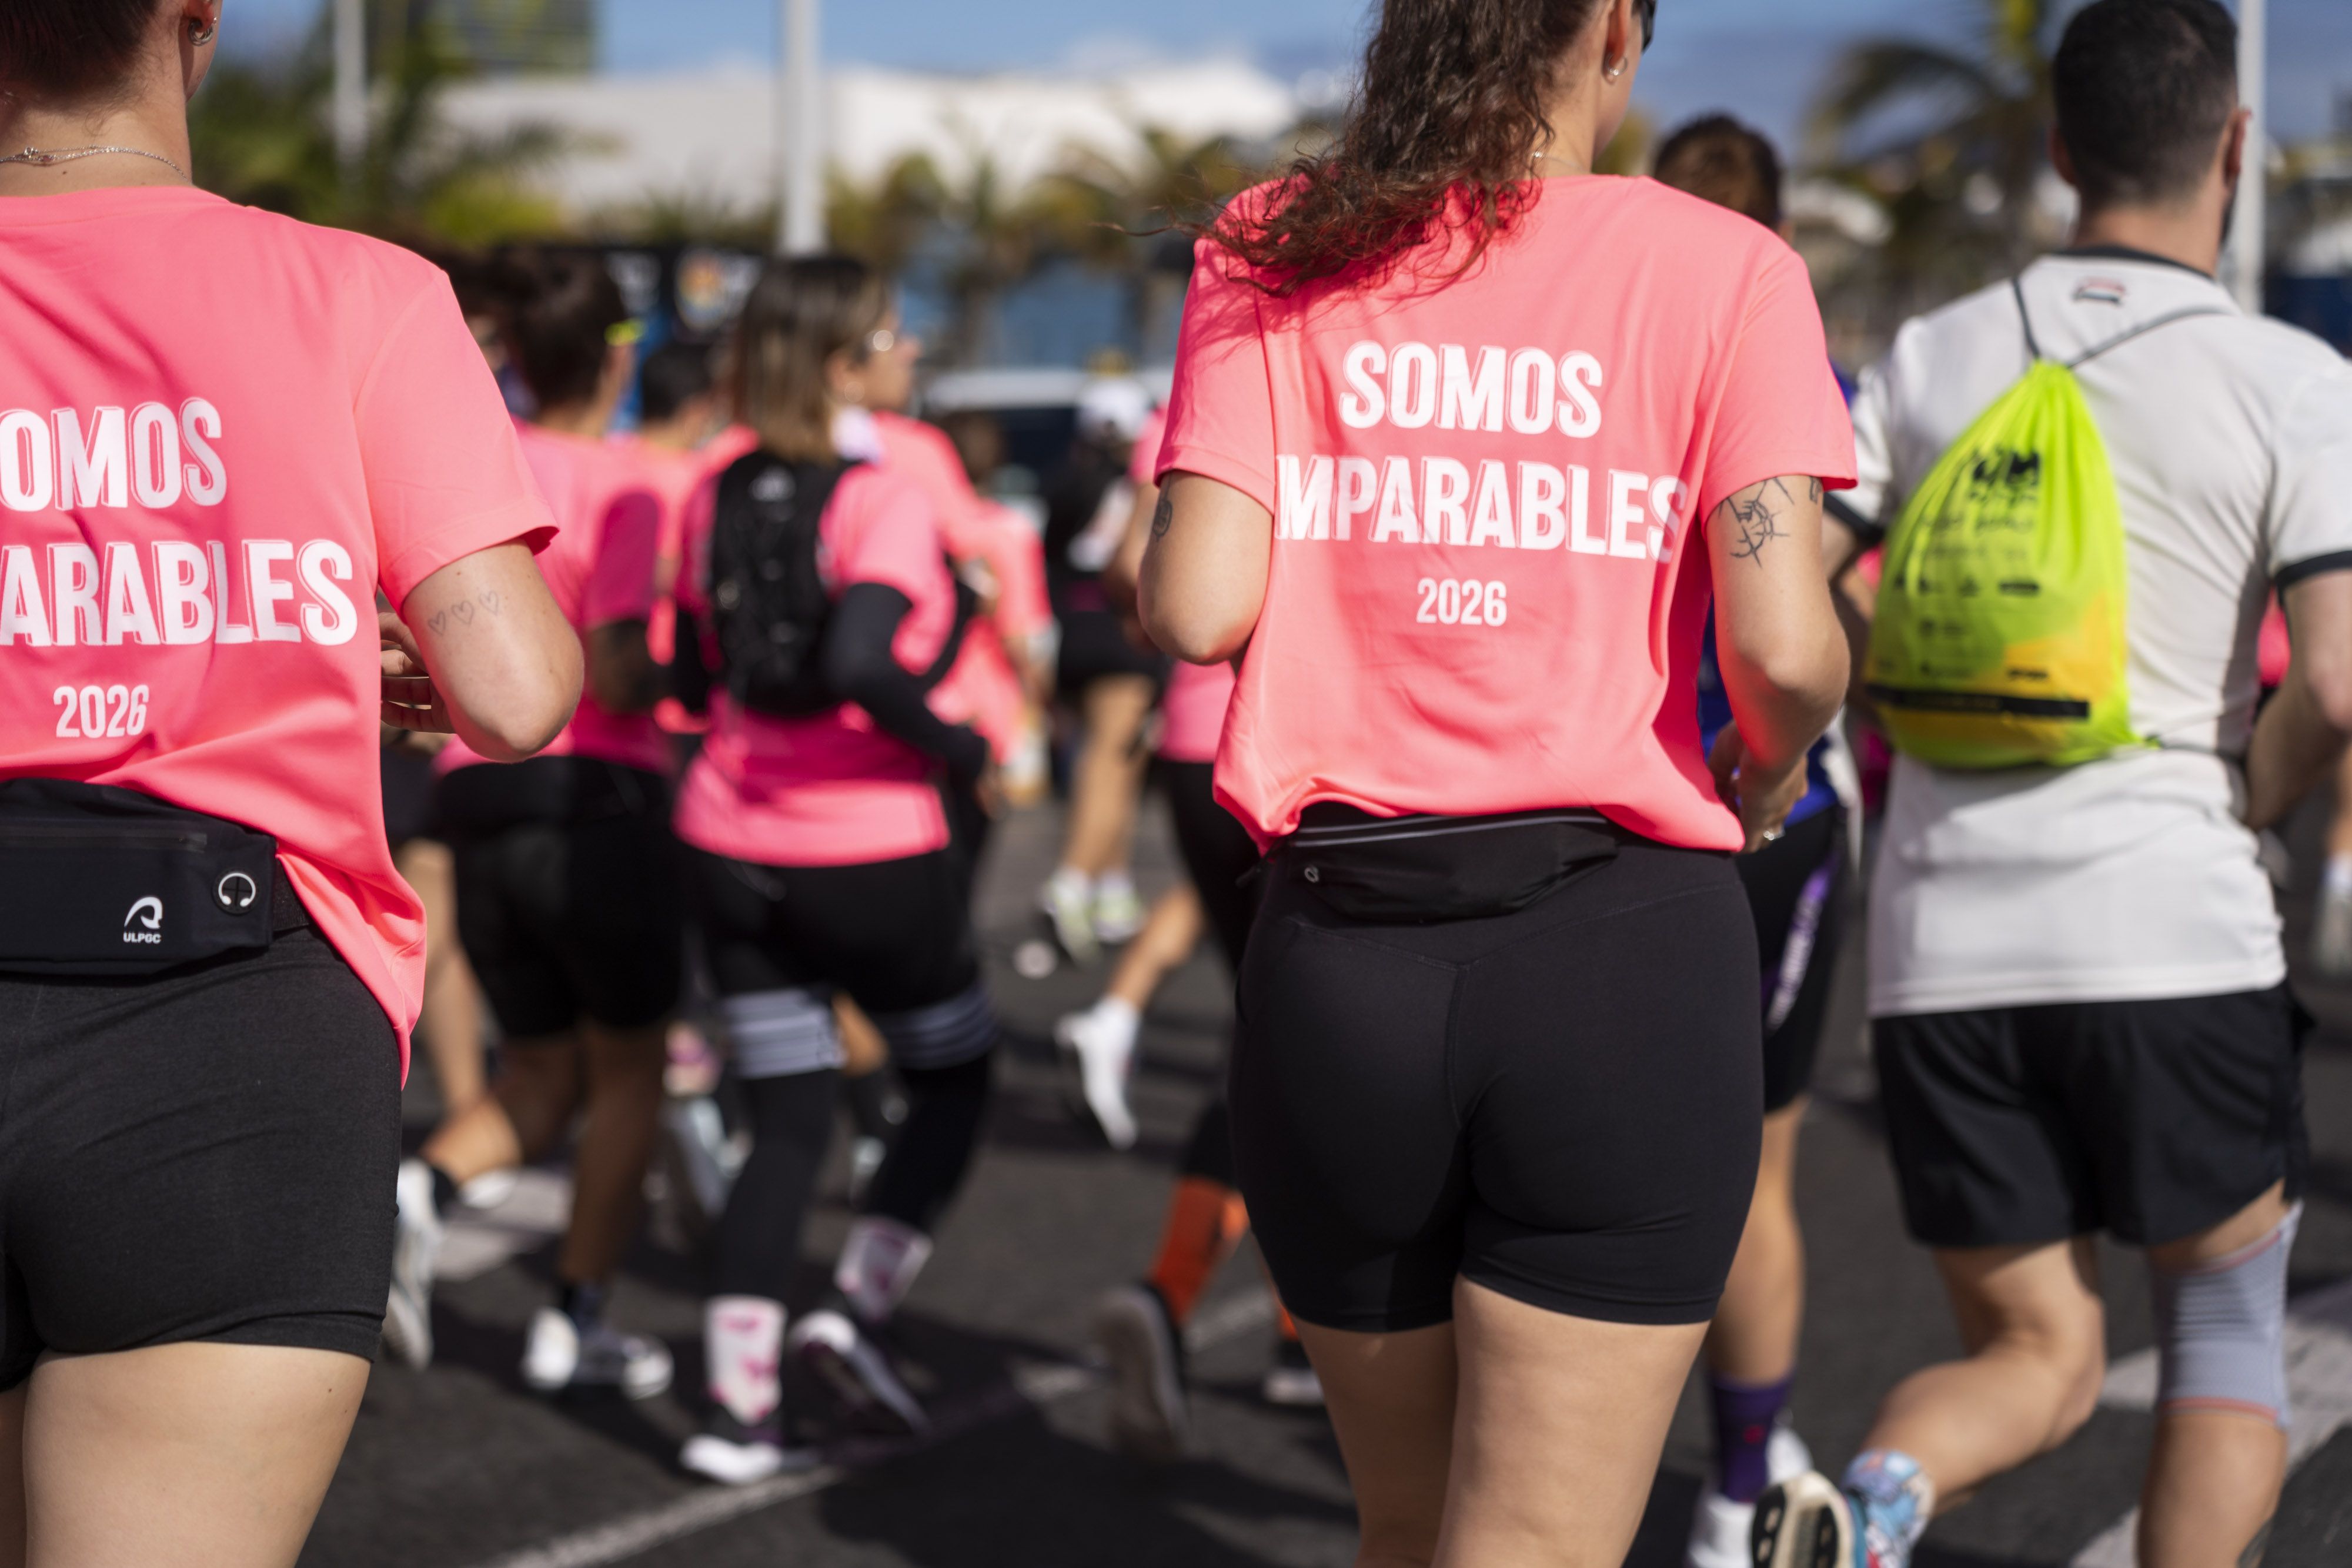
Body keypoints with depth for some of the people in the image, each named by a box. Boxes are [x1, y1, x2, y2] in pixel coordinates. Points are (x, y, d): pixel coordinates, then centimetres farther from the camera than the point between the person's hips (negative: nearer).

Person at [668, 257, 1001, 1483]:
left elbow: (696, 672, 12)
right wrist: (958, 751, -16)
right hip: (870, 854, -6)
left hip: (729, 853, 6)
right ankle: (859, 1308, 4)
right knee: (954, 1079, 17)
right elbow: (859, 662, -29)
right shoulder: (882, 499, -15)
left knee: (788, 1123, 10)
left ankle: (737, 1405, 2)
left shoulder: (718, 498, 5)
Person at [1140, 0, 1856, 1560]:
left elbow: (1196, 609, -6)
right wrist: (1767, 780, 11)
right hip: (1622, 958, -3)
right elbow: (1783, 647, -11)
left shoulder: (1274, 257, 4)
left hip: (1340, 951, 3)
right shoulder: (1721, 270, -2)